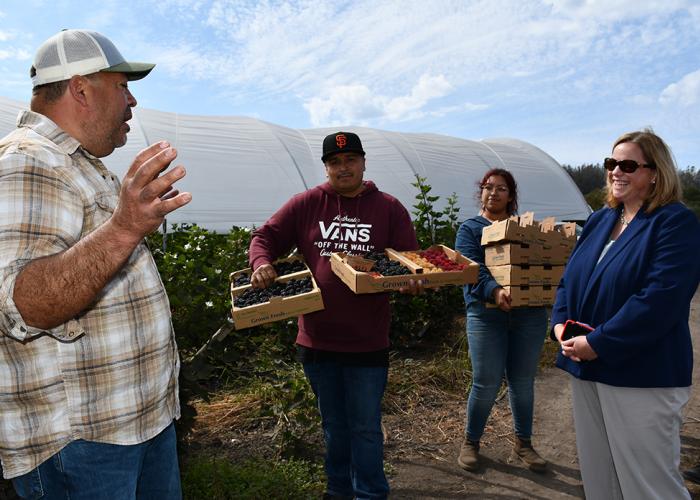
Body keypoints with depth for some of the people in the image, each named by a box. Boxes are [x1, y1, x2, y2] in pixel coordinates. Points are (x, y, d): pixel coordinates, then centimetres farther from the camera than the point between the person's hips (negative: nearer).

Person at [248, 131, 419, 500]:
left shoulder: (389, 208, -1)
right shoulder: (306, 204, 1)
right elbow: (265, 237, 3)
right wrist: (262, 262, -18)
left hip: (367, 342, -2)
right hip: (317, 340, 2)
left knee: (366, 428, 12)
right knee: (333, 425, 21)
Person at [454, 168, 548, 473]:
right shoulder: (470, 228, 4)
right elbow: (472, 269, -13)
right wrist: (494, 291, -31)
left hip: (529, 314, 3)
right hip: (486, 314, -3)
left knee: (523, 382, 11)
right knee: (486, 383, 0)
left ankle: (523, 445, 30)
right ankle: (471, 442, 23)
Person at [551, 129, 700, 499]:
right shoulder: (599, 220, 12)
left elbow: (660, 299, -21)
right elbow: (570, 278, 14)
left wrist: (597, 343, -21)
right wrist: (561, 323, -4)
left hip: (641, 375, -7)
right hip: (586, 370, 7)